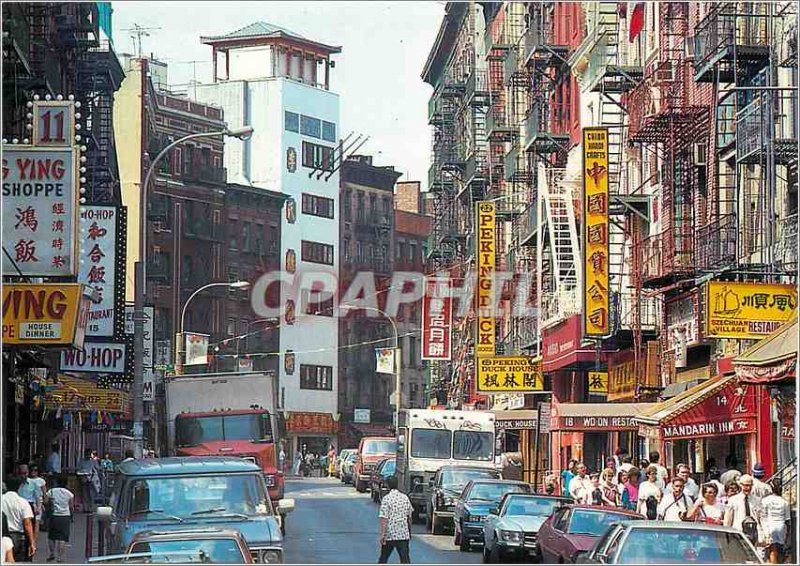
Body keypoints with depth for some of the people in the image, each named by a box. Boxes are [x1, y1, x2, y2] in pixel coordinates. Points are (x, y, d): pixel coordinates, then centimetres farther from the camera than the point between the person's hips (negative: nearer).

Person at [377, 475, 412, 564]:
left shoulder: (386, 498, -9)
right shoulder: (405, 497, 4)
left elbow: (384, 518, -15)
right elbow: (409, 516, 12)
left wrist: (382, 534, -16)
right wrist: (409, 531, 24)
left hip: (389, 534, -3)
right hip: (404, 534, 3)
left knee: (383, 558, 14)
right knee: (405, 559, -1)